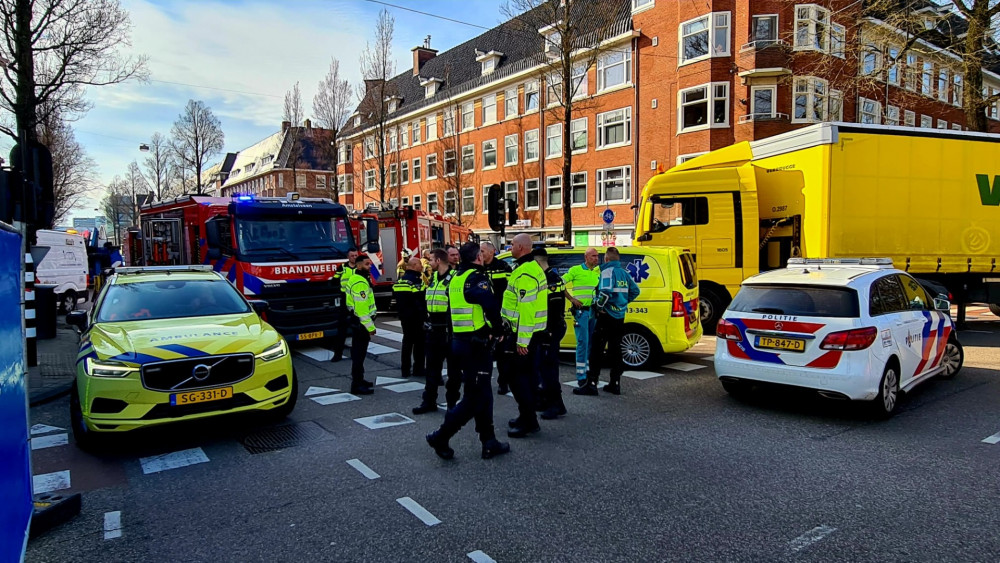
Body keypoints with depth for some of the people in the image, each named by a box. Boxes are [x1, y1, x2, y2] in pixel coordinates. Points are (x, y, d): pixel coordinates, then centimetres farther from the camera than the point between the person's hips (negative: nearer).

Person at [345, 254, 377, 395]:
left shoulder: (356, 279, 14)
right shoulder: (360, 283, -21)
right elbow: (361, 308, -25)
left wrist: (369, 323, 21)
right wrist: (370, 326, -22)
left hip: (357, 321, 11)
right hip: (361, 323, -11)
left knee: (359, 352, 18)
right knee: (359, 353, -6)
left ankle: (358, 380, 28)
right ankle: (357, 385, -2)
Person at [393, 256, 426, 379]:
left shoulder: (400, 280, 10)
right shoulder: (416, 280, -17)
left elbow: (395, 296, 15)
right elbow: (420, 300, -23)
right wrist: (424, 315, -14)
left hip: (404, 316, 8)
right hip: (416, 317, -8)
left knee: (407, 341, 14)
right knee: (419, 342, 2)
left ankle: (405, 370, 16)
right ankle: (418, 370, 6)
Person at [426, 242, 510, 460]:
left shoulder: (455, 279, 13)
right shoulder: (477, 278, -14)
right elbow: (492, 307, -29)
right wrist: (498, 331, -13)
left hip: (459, 341, 9)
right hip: (476, 344, -9)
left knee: (483, 393, 16)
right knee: (475, 397, -1)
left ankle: (490, 443, 22)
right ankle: (440, 437, 2)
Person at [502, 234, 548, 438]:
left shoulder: (525, 274, -20)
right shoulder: (534, 268, 14)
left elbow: (526, 309, -25)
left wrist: (522, 340, -23)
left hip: (524, 333, -10)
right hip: (535, 331, 11)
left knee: (517, 376, -5)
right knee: (527, 373, 16)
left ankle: (528, 422, 0)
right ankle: (528, 417, 27)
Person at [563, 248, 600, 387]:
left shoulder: (598, 271, 13)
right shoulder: (575, 270, -4)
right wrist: (572, 299, -10)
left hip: (594, 312, 6)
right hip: (581, 311, -6)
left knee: (592, 343, 12)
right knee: (583, 343, -8)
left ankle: (589, 373, 24)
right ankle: (581, 377, -4)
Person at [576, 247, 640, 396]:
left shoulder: (608, 271, -11)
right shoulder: (624, 273, 13)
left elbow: (605, 292, -27)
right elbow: (635, 290, 19)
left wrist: (600, 306, -14)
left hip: (607, 316, -8)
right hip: (620, 316, 8)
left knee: (596, 350, -5)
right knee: (615, 350, 13)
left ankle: (592, 384, -7)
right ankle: (615, 384, 17)